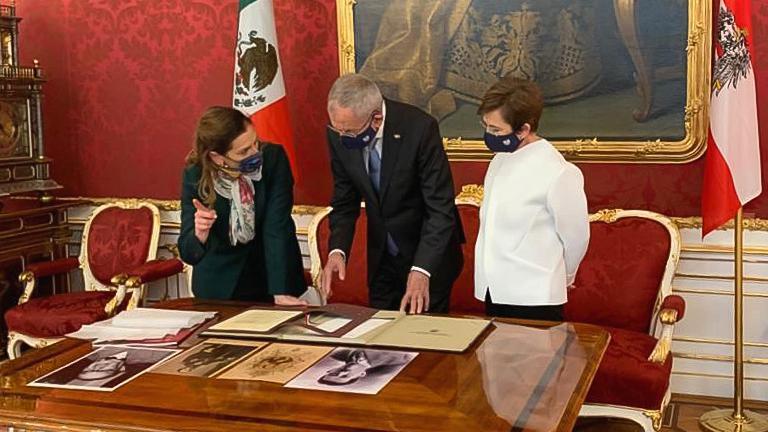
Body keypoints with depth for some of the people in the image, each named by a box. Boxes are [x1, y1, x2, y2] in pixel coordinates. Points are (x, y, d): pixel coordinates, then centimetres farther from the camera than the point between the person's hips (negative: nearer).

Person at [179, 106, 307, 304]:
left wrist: (280, 292, -29)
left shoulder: (273, 158, -19)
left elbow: (277, 228, -22)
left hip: (271, 278, 0)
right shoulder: (196, 176, -17)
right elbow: (188, 254, -15)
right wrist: (199, 234, -37)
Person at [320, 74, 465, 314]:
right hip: (381, 257, 4)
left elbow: (440, 208, -24)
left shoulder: (419, 128, -26)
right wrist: (338, 250, -20)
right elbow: (344, 201, -2)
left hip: (429, 258, -4)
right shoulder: (339, 134, -12)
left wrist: (421, 270, -33)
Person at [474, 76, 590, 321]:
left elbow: (576, 237, -6)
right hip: (494, 293, 7)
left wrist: (558, 280, 10)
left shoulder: (559, 174, -16)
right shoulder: (500, 160, 8)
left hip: (533, 301, -7)